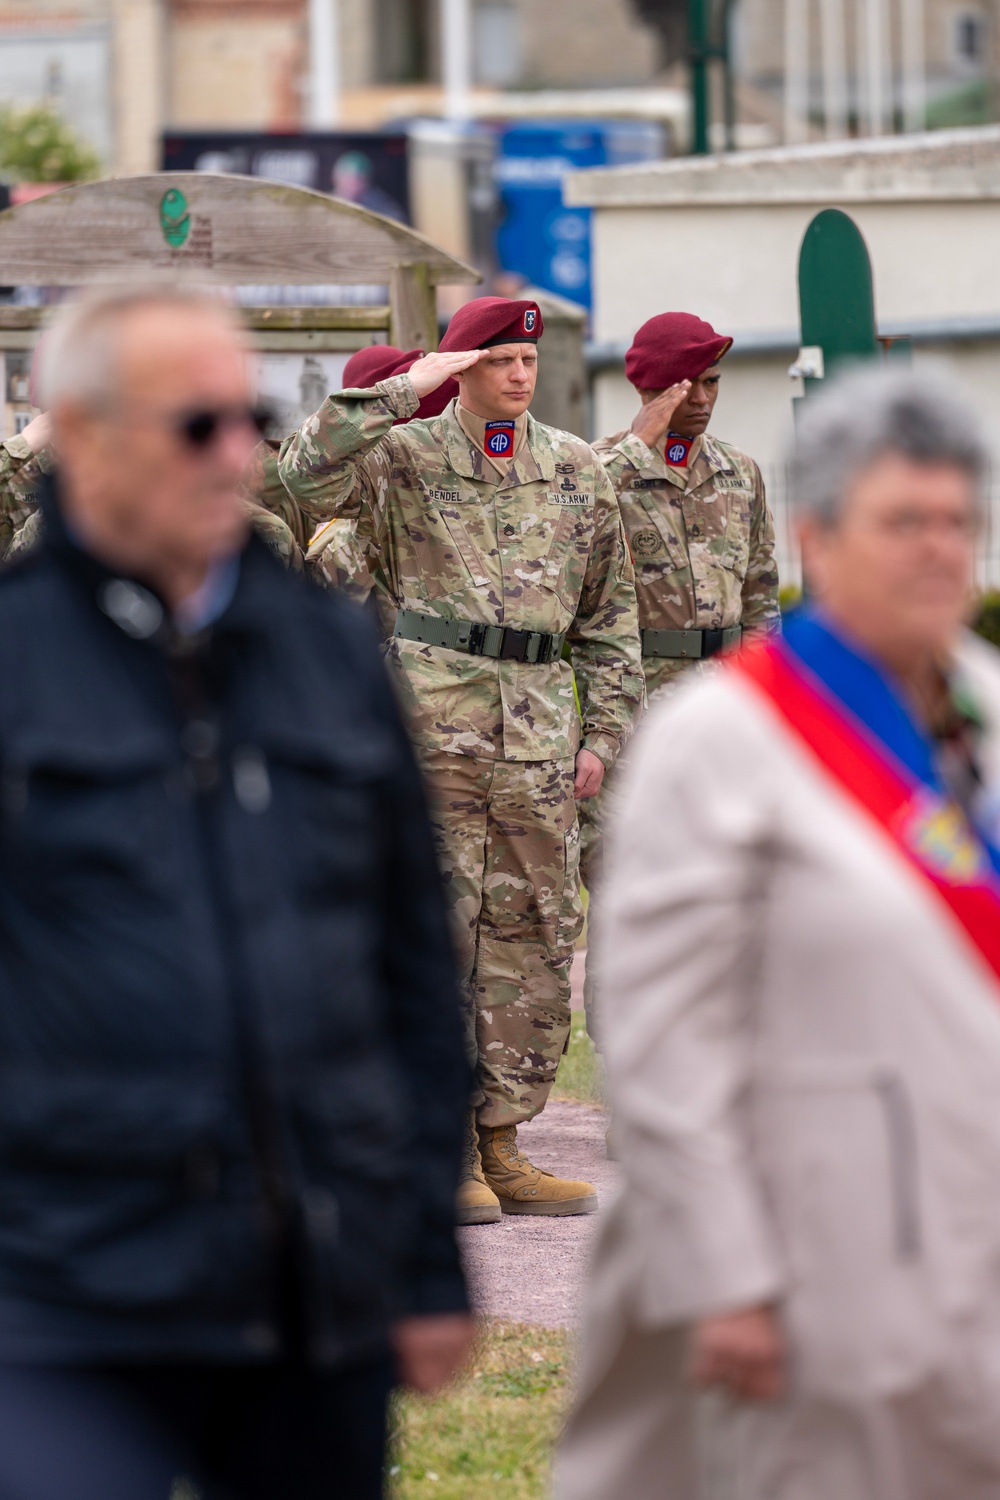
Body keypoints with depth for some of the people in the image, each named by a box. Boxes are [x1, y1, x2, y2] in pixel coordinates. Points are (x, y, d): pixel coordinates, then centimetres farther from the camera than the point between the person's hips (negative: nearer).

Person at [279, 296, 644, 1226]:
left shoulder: (576, 471, 13)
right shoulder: (405, 459, 2)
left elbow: (610, 614, 16)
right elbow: (308, 469, -18)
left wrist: (604, 730, 9)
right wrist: (404, 391, -15)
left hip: (538, 730, 4)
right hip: (430, 721, -4)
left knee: (534, 938, 5)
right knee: (436, 930, -4)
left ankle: (502, 1144, 13)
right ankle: (447, 1154, 1)